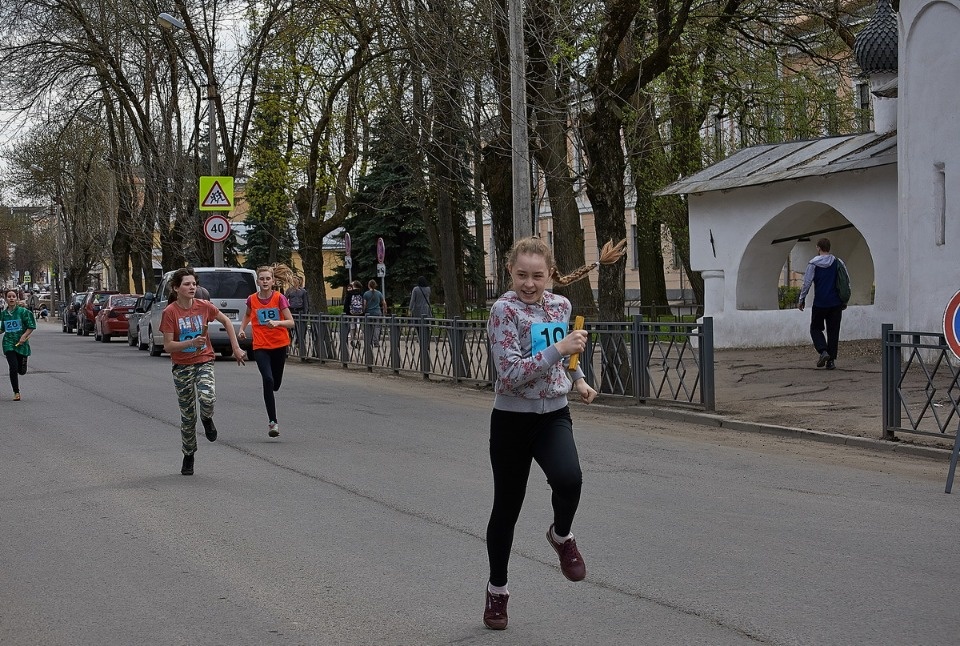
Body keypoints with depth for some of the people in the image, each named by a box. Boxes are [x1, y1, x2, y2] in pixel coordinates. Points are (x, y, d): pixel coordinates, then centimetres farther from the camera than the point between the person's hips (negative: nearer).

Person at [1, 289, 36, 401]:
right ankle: (16, 392, 0)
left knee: (21, 371, 4)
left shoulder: (23, 311, -5)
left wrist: (24, 336, -16)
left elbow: (31, 326, -4)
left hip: (21, 343, -1)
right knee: (13, 367, -12)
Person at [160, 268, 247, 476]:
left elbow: (226, 321, 11)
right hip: (182, 366, -1)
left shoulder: (204, 306, -5)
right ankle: (188, 456, 25)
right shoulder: (170, 312, -11)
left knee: (207, 398, -28)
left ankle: (207, 419, 9)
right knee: (187, 415, 6)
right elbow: (168, 346, -12)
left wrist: (236, 348, 7)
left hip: (204, 361, 1)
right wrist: (191, 342, -27)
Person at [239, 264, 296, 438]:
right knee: (268, 379, -20)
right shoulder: (252, 299, -1)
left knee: (275, 383, 11)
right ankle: (272, 421, -19)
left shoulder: (279, 298, -7)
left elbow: (291, 322, -10)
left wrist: (277, 322, -29)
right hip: (260, 347, -1)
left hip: (279, 345, 1)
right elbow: (247, 315, 22)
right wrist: (242, 328, 5)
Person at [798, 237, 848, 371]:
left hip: (820, 303, -3)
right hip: (836, 303, 3)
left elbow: (807, 282, -6)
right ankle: (831, 360, 6)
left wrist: (801, 300, 3)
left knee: (816, 328, 12)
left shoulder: (813, 263, -5)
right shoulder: (838, 262, 5)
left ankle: (823, 351, -11)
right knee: (833, 331, 8)